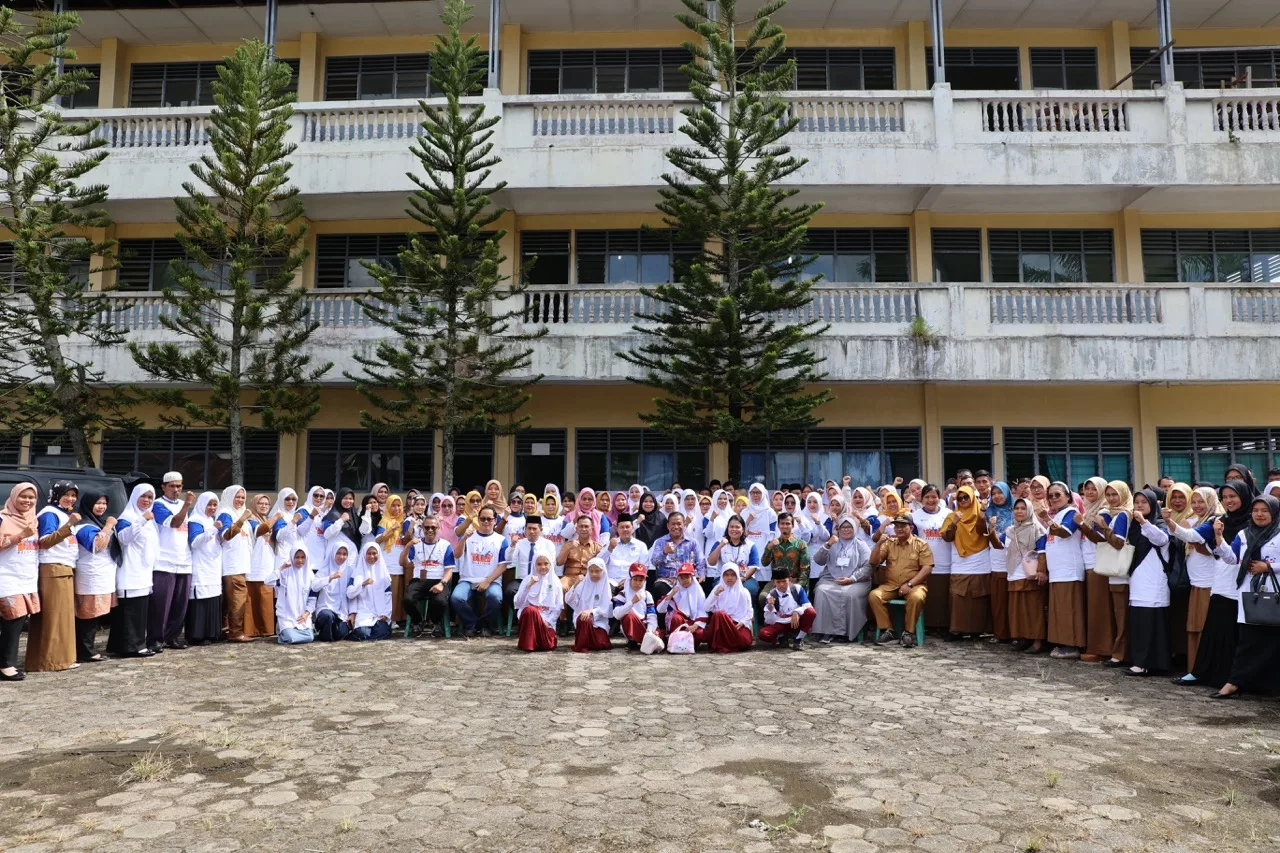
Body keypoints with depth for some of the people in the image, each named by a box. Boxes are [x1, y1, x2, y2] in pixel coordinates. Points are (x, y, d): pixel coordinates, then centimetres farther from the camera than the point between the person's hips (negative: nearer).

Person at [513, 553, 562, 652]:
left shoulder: (555, 581, 6)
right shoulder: (528, 579, 4)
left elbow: (558, 607, 4)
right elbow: (518, 602, -6)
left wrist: (548, 621, -9)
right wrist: (529, 585, -16)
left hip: (547, 619, 1)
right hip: (530, 614, 0)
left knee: (548, 645, -24)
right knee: (530, 610, -37)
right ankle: (527, 644, -18)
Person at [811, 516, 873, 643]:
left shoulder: (861, 545, 15)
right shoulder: (831, 543, 22)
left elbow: (868, 567, 1)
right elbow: (818, 560, 7)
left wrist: (852, 579, -14)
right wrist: (827, 545, -9)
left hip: (855, 581, -2)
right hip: (831, 579, 2)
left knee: (850, 595, -34)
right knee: (822, 592, -30)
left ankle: (849, 632, -19)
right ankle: (828, 631, -28)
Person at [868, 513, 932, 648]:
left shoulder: (921, 544, 3)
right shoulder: (889, 543, 12)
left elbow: (927, 568, -6)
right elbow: (874, 562, 6)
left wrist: (910, 584, -16)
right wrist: (879, 544, -9)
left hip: (914, 585, -3)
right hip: (891, 585, 3)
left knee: (916, 597, -37)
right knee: (874, 595, -25)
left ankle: (908, 632, -18)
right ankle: (887, 631, -16)